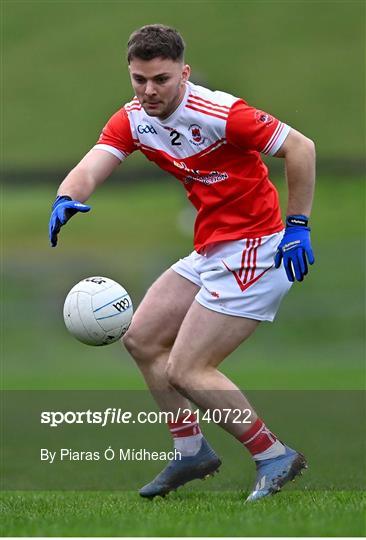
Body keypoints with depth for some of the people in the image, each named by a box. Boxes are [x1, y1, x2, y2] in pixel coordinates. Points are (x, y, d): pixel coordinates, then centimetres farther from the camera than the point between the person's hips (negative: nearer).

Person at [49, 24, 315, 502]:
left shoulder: (218, 113, -22)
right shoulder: (133, 120, 0)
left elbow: (301, 148, -16)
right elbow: (90, 168, -13)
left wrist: (298, 226, -15)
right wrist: (67, 198, -36)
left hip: (255, 250, -9)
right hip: (211, 253, 9)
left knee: (186, 371, -11)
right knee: (142, 339, 13)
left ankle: (274, 456, 2)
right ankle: (191, 452, 24)